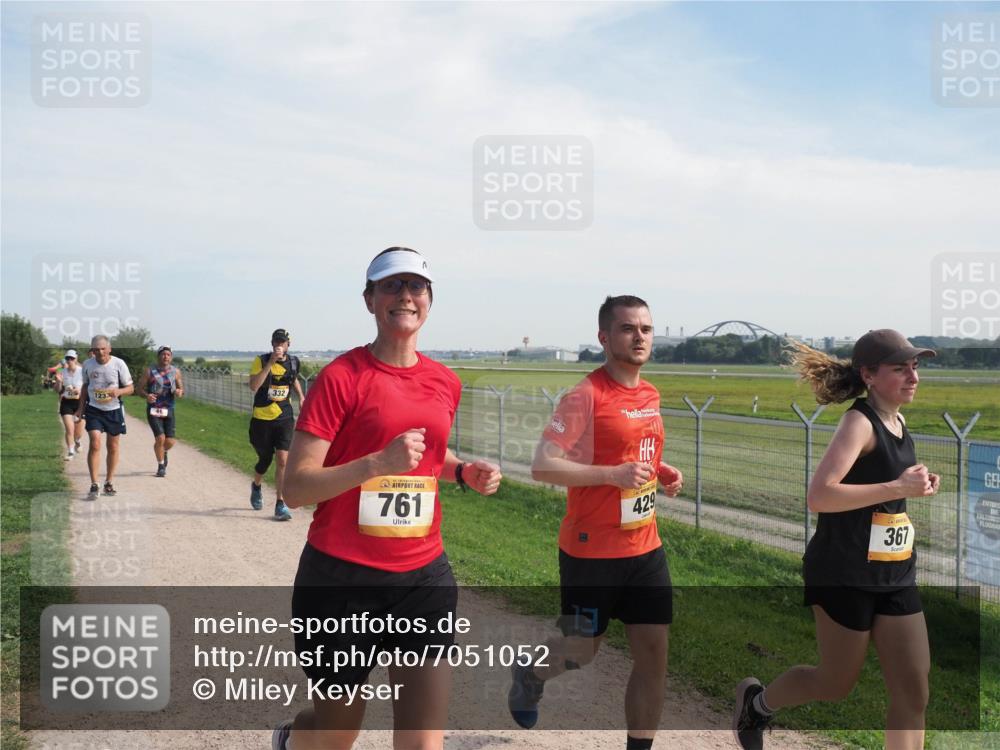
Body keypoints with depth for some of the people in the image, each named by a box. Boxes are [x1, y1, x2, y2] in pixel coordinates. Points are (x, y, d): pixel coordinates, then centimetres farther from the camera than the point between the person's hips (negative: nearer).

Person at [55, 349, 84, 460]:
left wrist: (80, 390, -19)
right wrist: (59, 381, -14)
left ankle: (77, 442, 43)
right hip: (66, 402, 1)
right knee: (69, 429, -9)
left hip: (79, 402, -1)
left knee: (79, 431, 9)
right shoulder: (62, 372, 1)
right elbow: (58, 390, 4)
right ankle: (70, 452, 2)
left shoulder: (82, 372, -6)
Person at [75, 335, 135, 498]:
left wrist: (118, 391, -26)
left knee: (113, 447, 8)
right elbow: (85, 386, 13)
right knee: (95, 444, -14)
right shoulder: (87, 364, -2)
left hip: (114, 410, 0)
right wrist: (81, 408, 9)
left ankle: (109, 482, 24)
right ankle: (94, 485, -10)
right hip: (94, 410, 0)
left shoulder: (119, 364, -10)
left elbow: (130, 388, -5)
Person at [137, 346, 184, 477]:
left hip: (168, 410, 2)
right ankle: (161, 466, 8)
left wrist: (179, 393, -14)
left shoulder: (175, 372, 6)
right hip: (153, 410, -2)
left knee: (170, 441, -2)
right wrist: (146, 396, -19)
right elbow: (140, 388, 2)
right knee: (160, 438, -14)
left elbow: (181, 390, 10)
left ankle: (164, 452, 36)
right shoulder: (149, 371, 1)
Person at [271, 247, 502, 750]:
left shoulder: (446, 383, 5)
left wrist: (465, 472, 5)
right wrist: (379, 463, -29)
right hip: (341, 577, -4)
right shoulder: (341, 377, -11)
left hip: (423, 577, 4)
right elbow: (295, 488, -16)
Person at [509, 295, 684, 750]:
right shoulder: (585, 396, -16)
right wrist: (613, 475, -28)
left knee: (653, 653, 5)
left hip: (646, 548, 6)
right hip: (591, 552, -6)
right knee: (582, 651, 10)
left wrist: (663, 472, 4)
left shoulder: (651, 395, 8)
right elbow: (542, 466, -20)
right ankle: (529, 674, 44)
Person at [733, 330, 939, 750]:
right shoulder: (860, 422, -17)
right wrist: (898, 488, -28)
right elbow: (818, 496, -30)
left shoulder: (898, 422, 9)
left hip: (895, 575, 8)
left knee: (913, 693, 6)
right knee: (837, 685, 9)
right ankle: (756, 702, 37)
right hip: (845, 575, -8)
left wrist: (916, 487, 5)